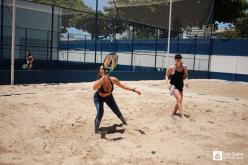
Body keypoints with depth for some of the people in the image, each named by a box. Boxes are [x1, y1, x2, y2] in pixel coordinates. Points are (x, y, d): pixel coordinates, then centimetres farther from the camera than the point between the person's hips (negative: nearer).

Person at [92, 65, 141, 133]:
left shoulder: (112, 79, -29)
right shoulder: (99, 82, -39)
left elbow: (123, 86, -13)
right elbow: (94, 88, -64)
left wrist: (134, 90, -13)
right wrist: (102, 78, -78)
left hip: (109, 97, 4)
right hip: (99, 98, -3)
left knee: (117, 111, 11)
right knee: (100, 113, -25)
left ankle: (125, 123, 43)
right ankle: (96, 131, -2)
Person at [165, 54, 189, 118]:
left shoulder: (184, 67, -6)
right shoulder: (171, 68, -15)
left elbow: (185, 76, 8)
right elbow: (167, 76, -2)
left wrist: (186, 81, -12)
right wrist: (168, 83, -16)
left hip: (180, 86, 5)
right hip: (173, 86, -5)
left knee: (179, 101, 11)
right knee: (179, 98, -24)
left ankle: (173, 113, 34)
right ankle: (182, 115, -23)